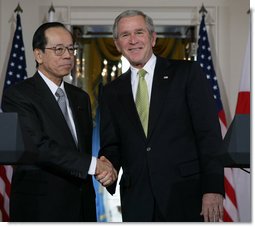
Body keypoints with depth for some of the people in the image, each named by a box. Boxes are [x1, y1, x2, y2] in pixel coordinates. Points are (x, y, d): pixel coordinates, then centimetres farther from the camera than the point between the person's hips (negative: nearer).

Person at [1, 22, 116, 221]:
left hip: (82, 205, 6)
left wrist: (102, 167, -3)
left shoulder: (81, 97, 16)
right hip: (40, 208, -6)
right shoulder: (17, 95, -8)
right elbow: (38, 146, -19)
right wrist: (92, 164, -19)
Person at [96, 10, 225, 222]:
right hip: (137, 202, 3)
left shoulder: (188, 73, 1)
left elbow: (209, 133, -5)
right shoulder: (112, 92, 12)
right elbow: (111, 145, 14)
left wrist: (213, 188, -13)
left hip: (186, 196, -3)